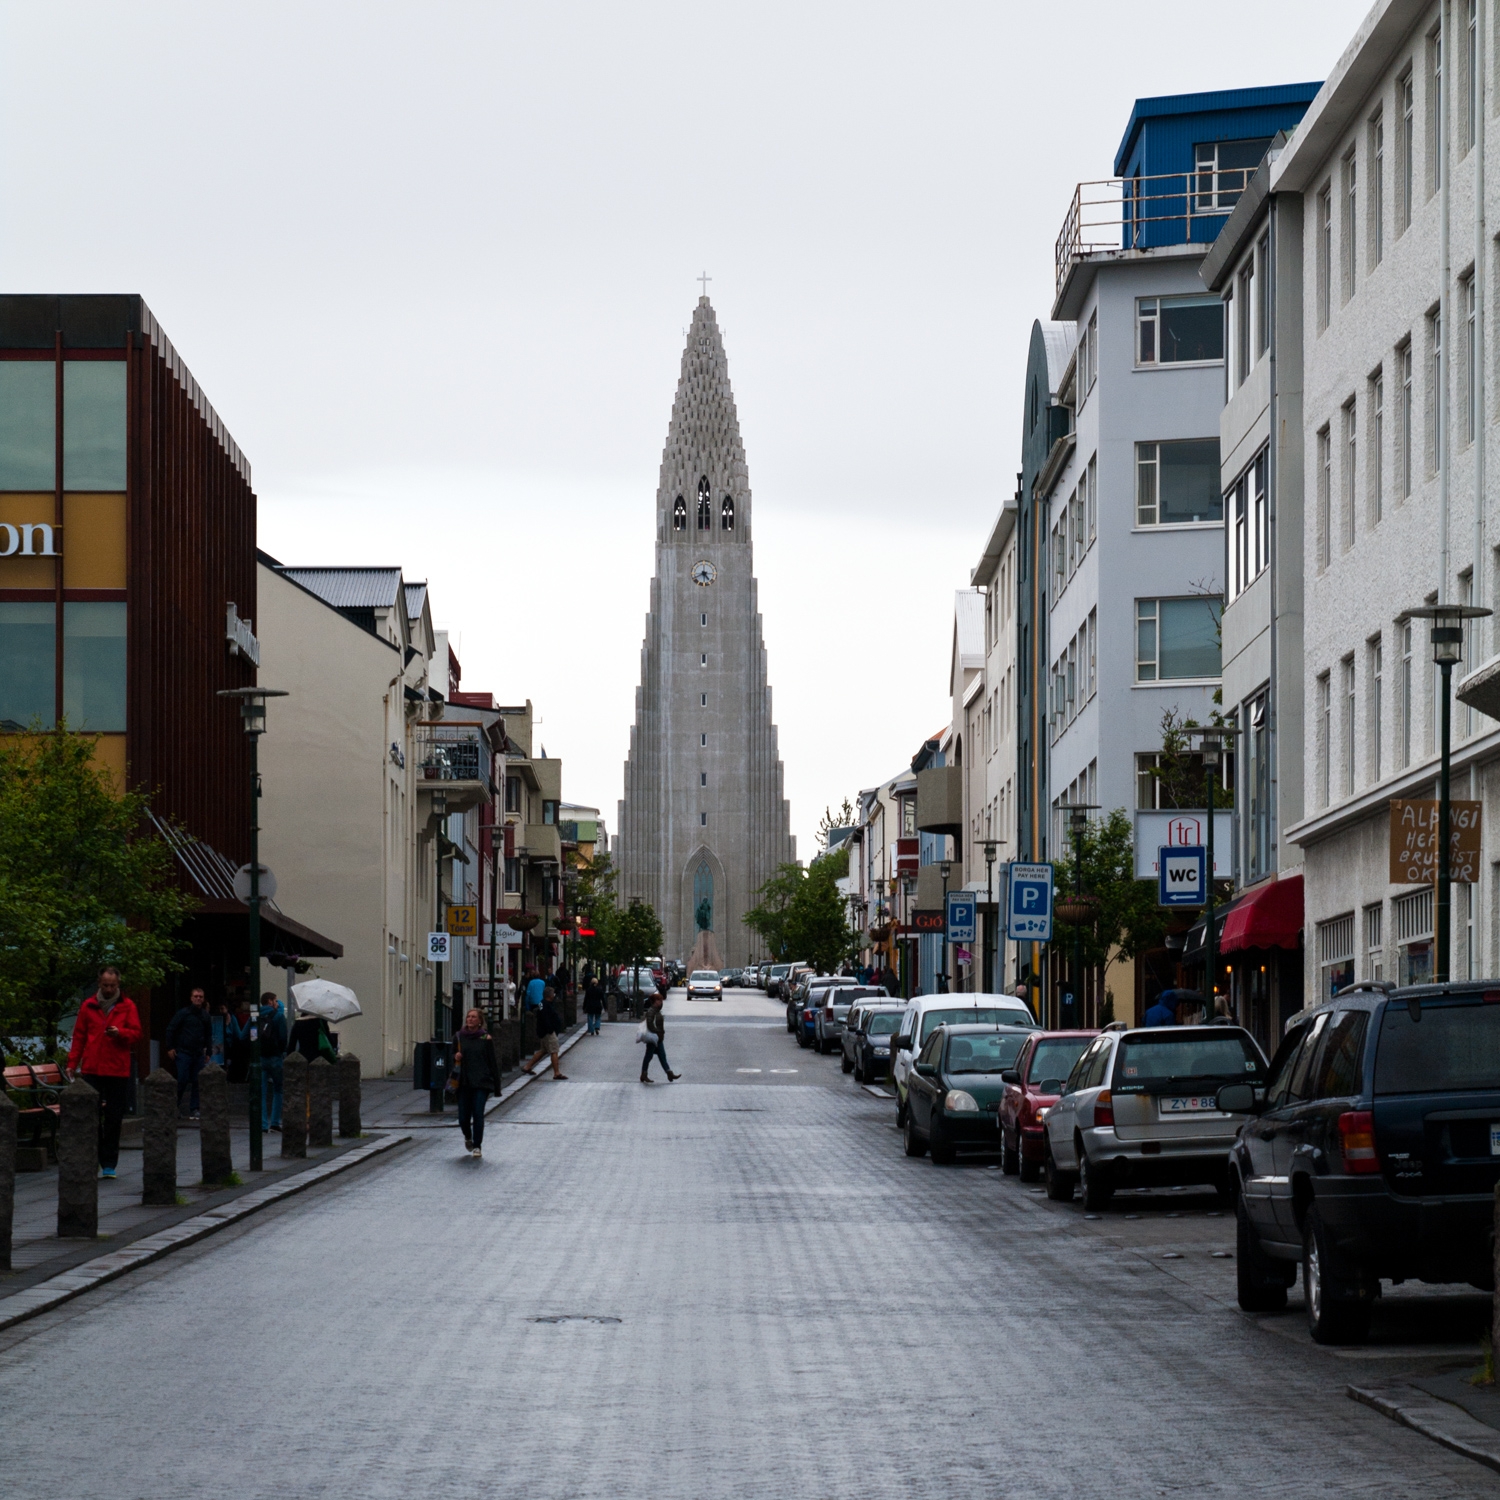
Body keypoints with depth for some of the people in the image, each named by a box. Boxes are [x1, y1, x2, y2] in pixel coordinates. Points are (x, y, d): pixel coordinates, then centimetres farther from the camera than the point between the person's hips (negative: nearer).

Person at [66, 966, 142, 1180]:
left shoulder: (127, 1007, 6)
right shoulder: (88, 1006, 8)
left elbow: (136, 1034, 3)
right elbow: (79, 1036, 10)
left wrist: (120, 1033, -17)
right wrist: (72, 1063, 4)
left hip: (118, 1071, 0)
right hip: (92, 1070, 0)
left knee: (114, 1119, 3)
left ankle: (109, 1164, 9)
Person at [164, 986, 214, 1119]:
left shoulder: (206, 1016, 9)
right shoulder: (183, 1013, -4)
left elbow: (209, 1034, 18)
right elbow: (170, 1029, -2)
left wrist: (208, 1051, 11)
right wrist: (170, 1048, -5)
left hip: (198, 1053, 4)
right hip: (183, 1052, -4)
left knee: (196, 1082, 2)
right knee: (182, 1080, -8)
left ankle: (194, 1109, 6)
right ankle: (175, 1105, 7)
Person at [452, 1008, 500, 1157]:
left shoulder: (485, 1039, -1)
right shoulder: (459, 1037, 6)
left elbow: (492, 1061, 3)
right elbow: (452, 1056, 17)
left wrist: (496, 1084, 2)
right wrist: (455, 1057, -8)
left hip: (481, 1083, -3)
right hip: (463, 1082, 3)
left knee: (478, 1114, -10)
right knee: (463, 1117, 4)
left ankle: (477, 1146, 2)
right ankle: (468, 1137, 34)